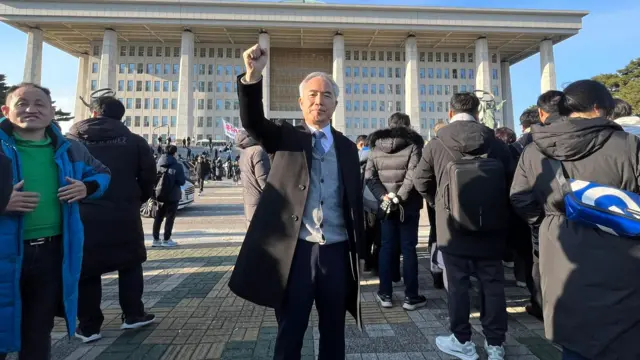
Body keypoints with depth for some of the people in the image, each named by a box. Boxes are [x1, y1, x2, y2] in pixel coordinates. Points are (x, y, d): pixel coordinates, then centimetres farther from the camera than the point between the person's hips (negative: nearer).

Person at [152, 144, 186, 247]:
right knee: (170, 217, 3)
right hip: (172, 195, -6)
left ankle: (156, 240, 17)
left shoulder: (159, 164, 5)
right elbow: (181, 181, -15)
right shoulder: (176, 166, -14)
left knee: (158, 217, 13)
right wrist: (184, 177, 4)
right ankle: (166, 240, 4)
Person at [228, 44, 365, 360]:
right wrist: (253, 77, -35)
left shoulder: (347, 147, 9)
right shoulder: (285, 137, 3)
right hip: (294, 251, -2)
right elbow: (252, 122, -17)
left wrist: (359, 252, 9)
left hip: (336, 252, 3)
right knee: (290, 332, 10)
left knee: (334, 332, 17)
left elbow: (355, 202, 10)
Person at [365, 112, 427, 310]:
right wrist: (399, 197, -16)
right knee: (408, 248, 4)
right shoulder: (412, 145, -6)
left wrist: (382, 195, -7)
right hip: (408, 205, -3)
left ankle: (385, 294, 17)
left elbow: (369, 177, -3)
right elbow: (412, 176, -18)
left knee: (386, 247, 11)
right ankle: (411, 296, 12)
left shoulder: (376, 147, 6)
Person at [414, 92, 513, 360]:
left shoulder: (436, 145, -8)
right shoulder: (497, 144, -2)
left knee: (457, 284, 10)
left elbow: (420, 181, 1)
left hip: (453, 229, -2)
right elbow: (511, 182, 5)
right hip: (491, 229, 3)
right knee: (493, 284, 14)